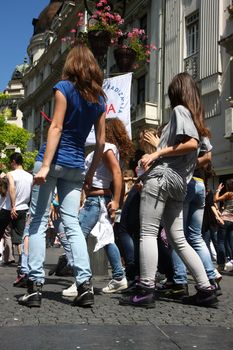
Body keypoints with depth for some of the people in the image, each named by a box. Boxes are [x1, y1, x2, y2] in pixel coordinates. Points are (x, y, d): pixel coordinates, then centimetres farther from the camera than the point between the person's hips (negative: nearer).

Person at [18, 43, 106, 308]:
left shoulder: (64, 87, -1)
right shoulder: (99, 98, 14)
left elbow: (56, 127, -11)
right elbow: (100, 141, 12)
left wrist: (45, 166, -15)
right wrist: (91, 173, 18)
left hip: (53, 160, -4)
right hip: (76, 167, 5)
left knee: (38, 222, 0)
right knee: (72, 224, 5)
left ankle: (35, 286, -2)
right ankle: (85, 285, -2)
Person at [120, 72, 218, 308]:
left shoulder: (180, 110, 0)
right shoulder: (195, 116, 24)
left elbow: (191, 143, -16)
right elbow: (204, 155, 22)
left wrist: (158, 153, -12)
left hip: (162, 176, -8)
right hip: (179, 182, 9)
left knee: (148, 233, -8)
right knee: (178, 239, 9)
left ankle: (146, 291, -10)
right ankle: (206, 290, 8)